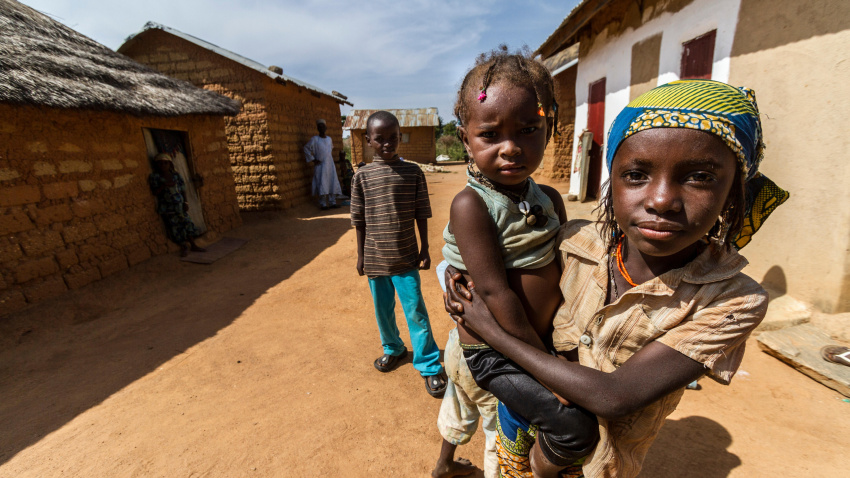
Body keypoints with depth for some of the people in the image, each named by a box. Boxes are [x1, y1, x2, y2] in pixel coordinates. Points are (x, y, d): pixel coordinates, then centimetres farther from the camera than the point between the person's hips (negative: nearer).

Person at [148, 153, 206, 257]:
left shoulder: (175, 175, 6)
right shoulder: (155, 176, -4)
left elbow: (182, 189, 8)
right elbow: (155, 192, -8)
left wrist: (185, 202, 0)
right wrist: (164, 185, -23)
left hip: (179, 204, 3)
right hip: (167, 207, -3)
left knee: (186, 222, 2)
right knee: (174, 225, -2)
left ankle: (193, 245, 10)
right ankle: (183, 246, 10)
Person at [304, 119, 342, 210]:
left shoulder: (329, 139, 10)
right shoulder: (314, 139, -5)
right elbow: (306, 148, -3)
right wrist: (312, 160, -6)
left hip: (330, 165, 5)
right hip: (320, 165, -5)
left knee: (332, 183, 4)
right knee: (322, 184, -8)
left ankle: (332, 202, 11)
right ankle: (323, 204, -4)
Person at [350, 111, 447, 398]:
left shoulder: (413, 172, -3)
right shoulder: (362, 176, -2)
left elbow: (421, 215, 0)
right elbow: (359, 221, 3)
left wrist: (425, 250, 0)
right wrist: (361, 256, 5)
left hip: (406, 256, -2)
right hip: (375, 257, 2)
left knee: (415, 311, 2)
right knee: (383, 310, 17)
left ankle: (429, 366, 18)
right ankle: (393, 349, 42)